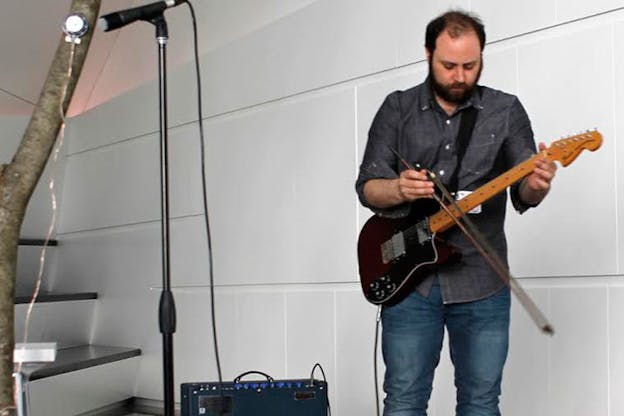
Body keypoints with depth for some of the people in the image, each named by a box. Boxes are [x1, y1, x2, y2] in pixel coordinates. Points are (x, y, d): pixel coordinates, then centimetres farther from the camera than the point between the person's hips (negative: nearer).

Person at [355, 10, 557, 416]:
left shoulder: (506, 110, 4)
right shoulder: (397, 109, 5)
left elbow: (522, 195, 1)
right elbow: (366, 186, 3)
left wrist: (536, 185, -23)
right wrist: (398, 189, -19)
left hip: (482, 281, 1)